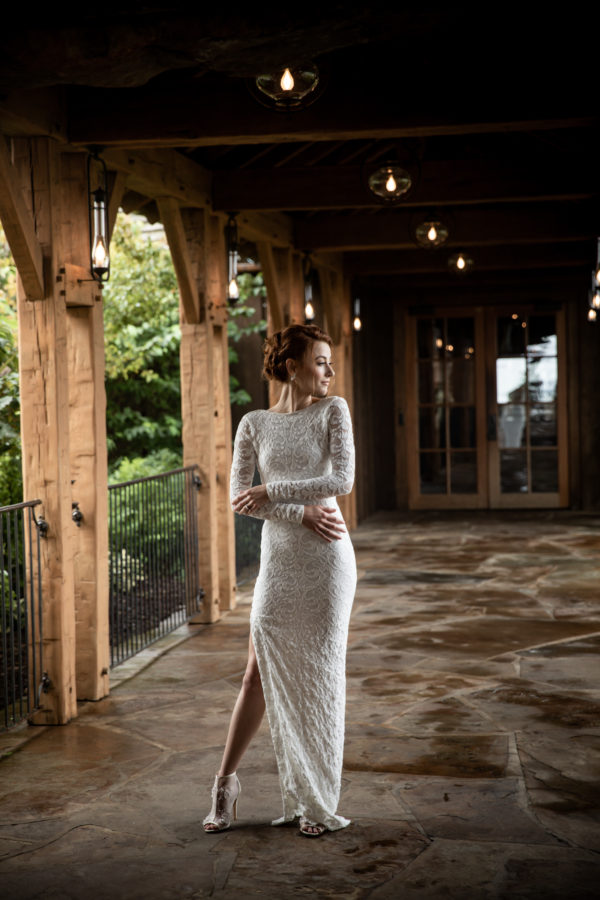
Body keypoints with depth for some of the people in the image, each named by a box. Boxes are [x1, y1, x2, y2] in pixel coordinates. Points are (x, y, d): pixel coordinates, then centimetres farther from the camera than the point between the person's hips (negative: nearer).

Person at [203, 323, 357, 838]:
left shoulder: (334, 410, 1)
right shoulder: (255, 424, 6)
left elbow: (342, 479, -11)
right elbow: (239, 497, -1)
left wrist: (270, 493, -9)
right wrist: (301, 510, -13)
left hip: (326, 558, -2)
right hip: (278, 558, 2)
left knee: (322, 674, 4)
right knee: (261, 672, 4)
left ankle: (319, 802, 15)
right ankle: (227, 780, 19)